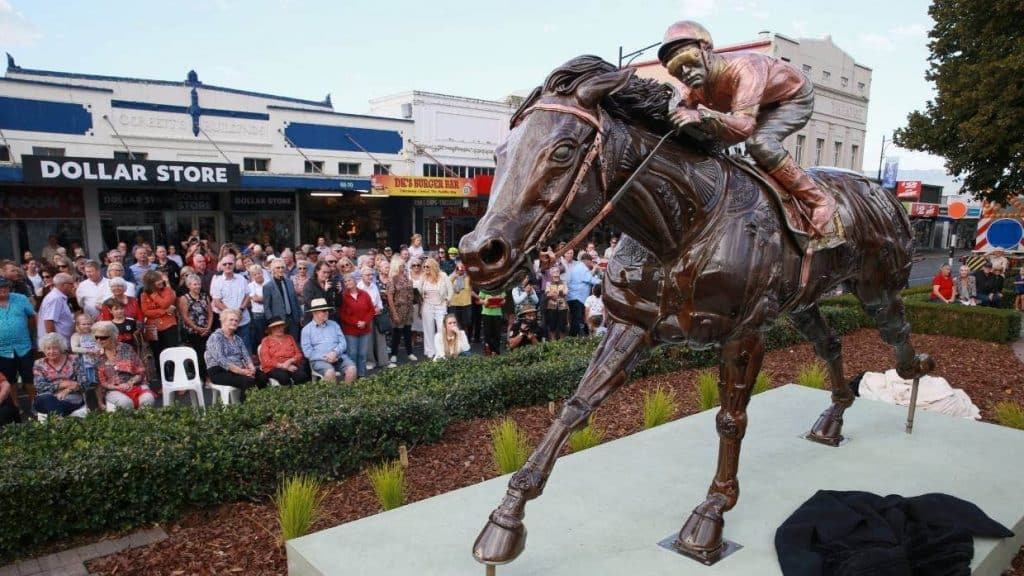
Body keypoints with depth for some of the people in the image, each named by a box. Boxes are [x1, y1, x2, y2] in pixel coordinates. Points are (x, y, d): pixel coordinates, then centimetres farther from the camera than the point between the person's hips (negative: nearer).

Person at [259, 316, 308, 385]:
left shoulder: (289, 338, 22)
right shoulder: (266, 341, 11)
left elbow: (299, 354, 14)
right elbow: (266, 361, 0)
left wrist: (290, 361, -7)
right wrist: (282, 366, -11)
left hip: (291, 366, 3)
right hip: (274, 368, -2)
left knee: (301, 375, -31)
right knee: (283, 376, -37)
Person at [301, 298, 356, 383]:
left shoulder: (334, 324, 18)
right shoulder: (307, 329, 9)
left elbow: (343, 342, 10)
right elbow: (307, 351, 0)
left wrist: (335, 352, -11)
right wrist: (325, 357, -13)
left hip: (339, 357, 3)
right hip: (319, 360, -3)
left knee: (351, 369, -27)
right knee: (330, 372, -35)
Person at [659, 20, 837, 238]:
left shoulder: (744, 68, -42)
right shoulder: (696, 85, -19)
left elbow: (744, 126, -54)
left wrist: (702, 115, -67)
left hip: (795, 98, -8)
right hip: (763, 104, 8)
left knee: (758, 142, -32)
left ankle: (818, 201, -19)